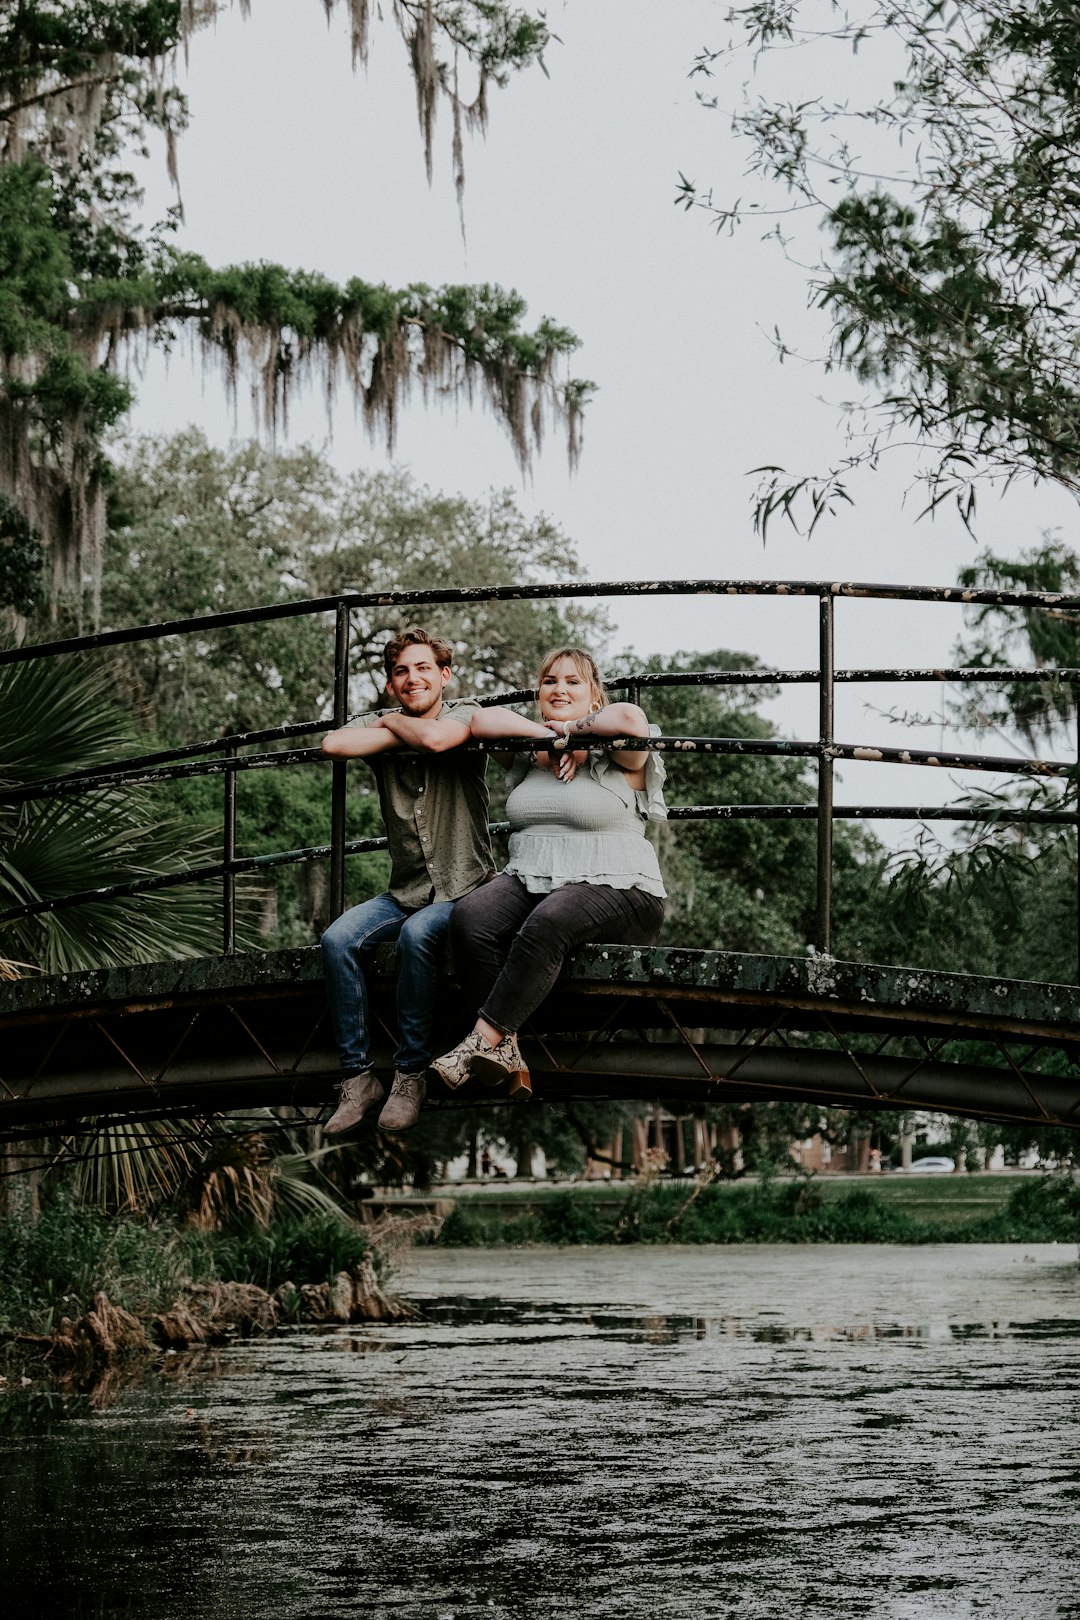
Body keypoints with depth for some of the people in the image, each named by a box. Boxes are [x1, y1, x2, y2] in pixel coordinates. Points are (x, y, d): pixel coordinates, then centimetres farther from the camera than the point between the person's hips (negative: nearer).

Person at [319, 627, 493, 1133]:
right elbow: (333, 745, -15)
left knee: (416, 936, -34)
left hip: (462, 889, -4)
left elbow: (436, 738, -27)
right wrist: (395, 729, -11)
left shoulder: (463, 714, -2)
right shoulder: (380, 725, 8)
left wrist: (397, 723, -7)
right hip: (404, 893, 4)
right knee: (338, 940, -23)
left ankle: (410, 1076, -22)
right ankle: (357, 1077, -17)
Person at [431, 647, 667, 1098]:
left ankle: (483, 1039, -33)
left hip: (612, 889, -5)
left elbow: (630, 718, -21)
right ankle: (506, 1051, -32)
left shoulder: (616, 758, 2)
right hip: (529, 881, 5)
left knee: (545, 926, -38)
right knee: (469, 919, -27)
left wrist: (572, 729, -6)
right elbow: (482, 721, 3)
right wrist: (548, 734, -2)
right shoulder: (529, 756, 19)